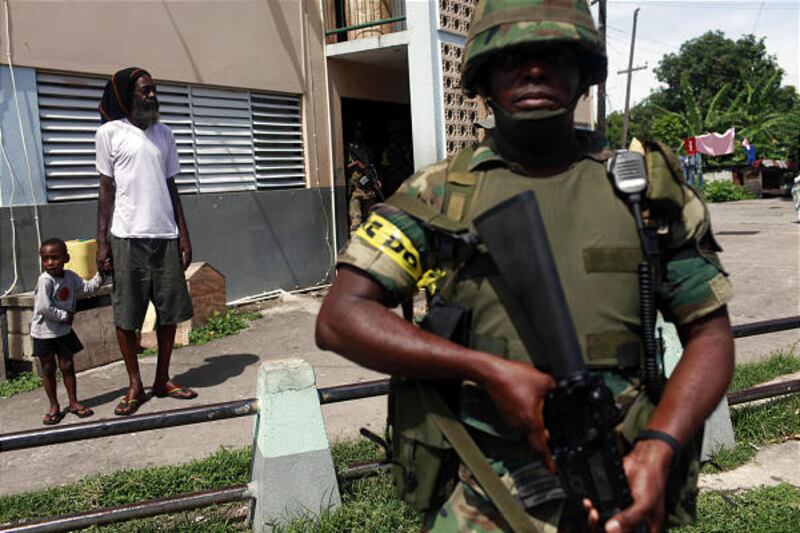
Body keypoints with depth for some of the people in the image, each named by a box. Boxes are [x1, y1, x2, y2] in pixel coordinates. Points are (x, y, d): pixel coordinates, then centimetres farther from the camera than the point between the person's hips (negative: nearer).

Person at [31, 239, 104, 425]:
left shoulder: (70, 276, 1)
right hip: (44, 332, -5)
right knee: (48, 369, 7)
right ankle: (54, 407, 17)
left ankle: (73, 402, 19)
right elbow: (44, 307, -26)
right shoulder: (45, 280, -19)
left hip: (64, 331, 5)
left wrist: (100, 273, -7)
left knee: (67, 367, 9)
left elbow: (88, 287, 7)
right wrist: (65, 316, -16)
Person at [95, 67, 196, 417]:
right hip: (127, 236, -4)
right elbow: (106, 188, 0)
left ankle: (163, 380, 18)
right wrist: (101, 241, -6)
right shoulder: (110, 132, 2)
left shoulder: (163, 134, 14)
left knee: (170, 310, 6)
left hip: (166, 235, 4)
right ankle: (135, 385, 13)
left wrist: (184, 235, 8)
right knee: (126, 315, 1)